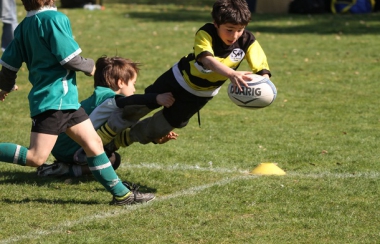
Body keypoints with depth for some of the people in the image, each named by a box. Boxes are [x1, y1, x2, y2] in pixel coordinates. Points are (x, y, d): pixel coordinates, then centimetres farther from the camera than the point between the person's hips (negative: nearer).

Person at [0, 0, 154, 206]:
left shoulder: (24, 26, 11)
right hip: (53, 100, -10)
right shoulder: (54, 19, -15)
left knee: (93, 142, 11)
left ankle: (121, 193, 13)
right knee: (36, 158, -11)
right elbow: (70, 58, -18)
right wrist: (90, 67, 3)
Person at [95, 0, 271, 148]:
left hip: (200, 94, 3)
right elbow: (207, 59, -53)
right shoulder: (205, 34, -35)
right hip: (179, 79, -3)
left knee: (162, 126, 9)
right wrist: (231, 74, -71)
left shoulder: (248, 42, -27)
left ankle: (125, 138, 38)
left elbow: (262, 69, -33)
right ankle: (104, 135, 26)